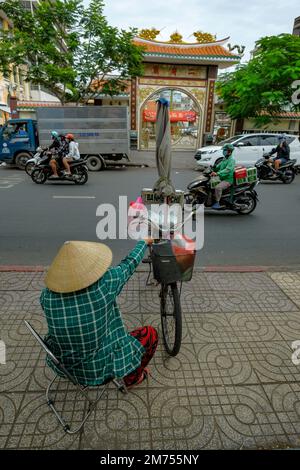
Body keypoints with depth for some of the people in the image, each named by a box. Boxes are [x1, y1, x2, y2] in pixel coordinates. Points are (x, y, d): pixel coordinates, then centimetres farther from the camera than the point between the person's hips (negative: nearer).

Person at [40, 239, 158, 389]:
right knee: (150, 333, 13)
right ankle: (132, 378, 35)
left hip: (63, 365, 4)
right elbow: (129, 264, -12)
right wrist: (144, 242, 4)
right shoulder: (104, 283, -31)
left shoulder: (48, 295, -21)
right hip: (100, 367, -4)